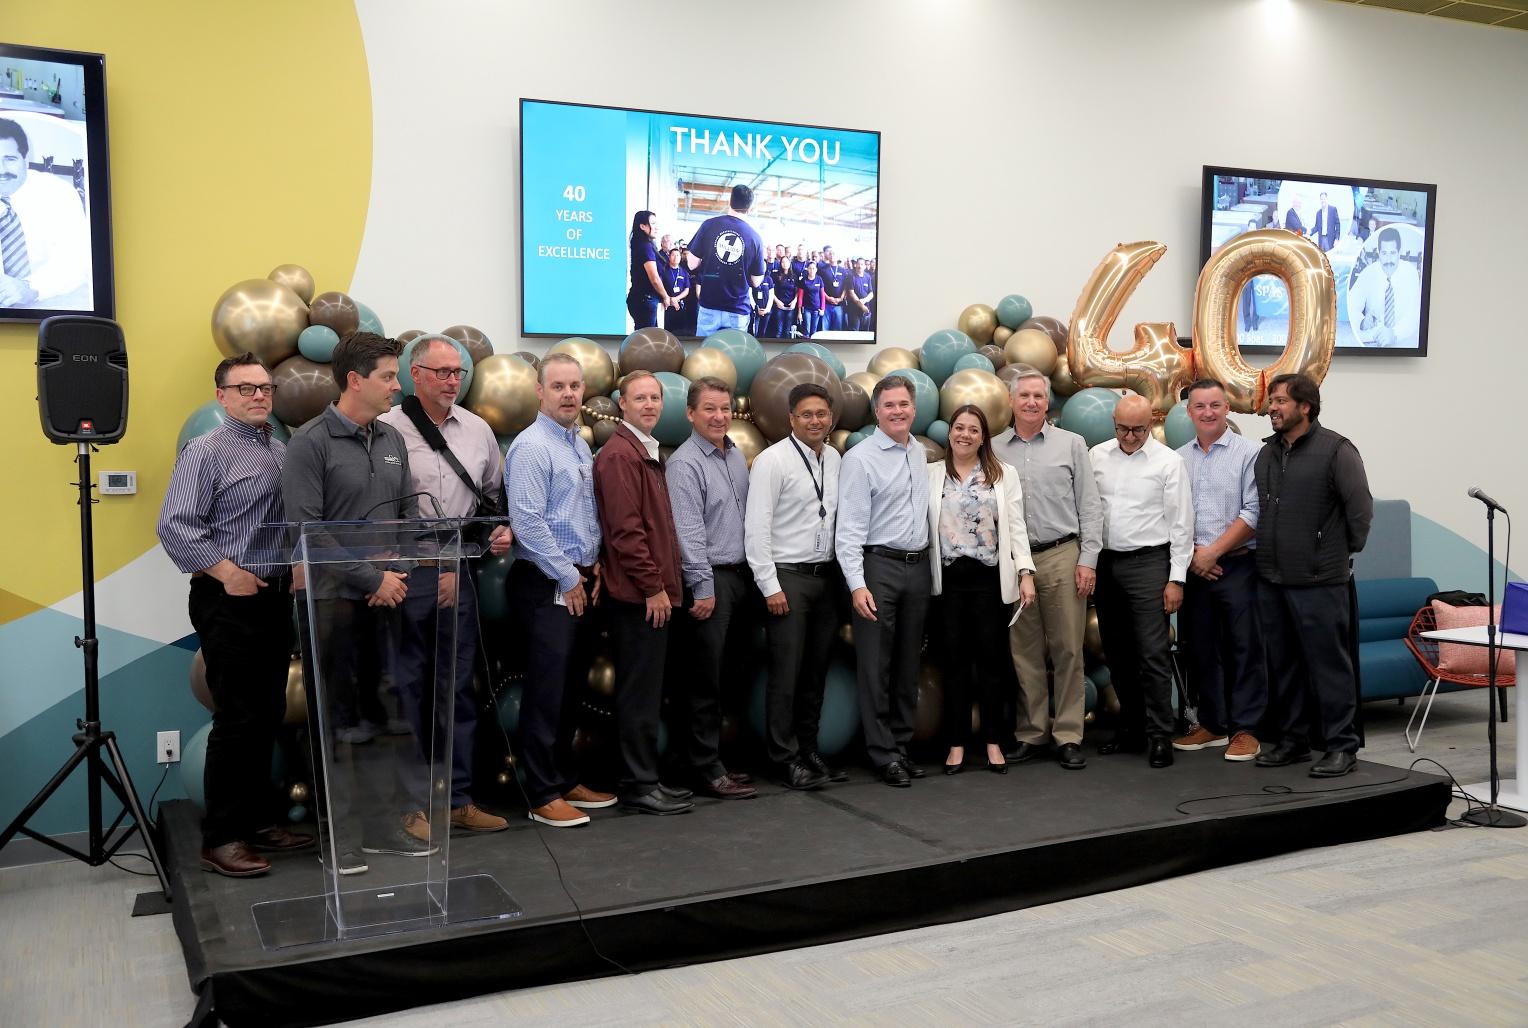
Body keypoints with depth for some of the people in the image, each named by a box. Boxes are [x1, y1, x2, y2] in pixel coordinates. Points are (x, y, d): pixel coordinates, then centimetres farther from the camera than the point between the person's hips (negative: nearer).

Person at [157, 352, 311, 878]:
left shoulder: (283, 453, 13)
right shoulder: (207, 452, -8)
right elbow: (174, 526, -15)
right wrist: (228, 572, -18)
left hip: (276, 598, 7)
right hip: (230, 601, -7)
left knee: (268, 716, 13)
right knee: (237, 721, -5)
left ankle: (259, 819, 25)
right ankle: (221, 838, 6)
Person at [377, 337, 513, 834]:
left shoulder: (477, 430, 11)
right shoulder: (387, 429, -7)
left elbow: (495, 493, 23)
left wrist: (504, 528, 4)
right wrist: (429, 562, -12)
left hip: (458, 573, 5)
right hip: (406, 574, -5)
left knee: (459, 686, 10)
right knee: (408, 690, 2)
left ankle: (459, 799, 20)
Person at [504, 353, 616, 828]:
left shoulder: (581, 445, 14)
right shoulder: (532, 446, -13)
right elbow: (527, 521, -19)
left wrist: (594, 566, 8)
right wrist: (568, 579, -14)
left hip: (580, 581, 8)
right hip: (547, 584, -8)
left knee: (572, 687, 14)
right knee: (547, 691, -4)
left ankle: (564, 780, 25)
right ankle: (543, 796, 4)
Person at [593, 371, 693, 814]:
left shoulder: (646, 452, 18)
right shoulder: (619, 454, -13)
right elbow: (626, 530, -19)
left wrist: (663, 584, 16)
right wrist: (653, 587, -17)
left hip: (651, 593, 10)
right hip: (640, 594, -10)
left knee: (645, 690, 14)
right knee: (640, 693, -3)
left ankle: (645, 777, 23)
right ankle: (639, 786, 5)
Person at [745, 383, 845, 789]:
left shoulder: (834, 459, 10)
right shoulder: (772, 461, -10)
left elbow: (841, 518, 14)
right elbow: (756, 527, -13)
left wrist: (842, 573, 8)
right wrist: (770, 586, -15)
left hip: (826, 575, 6)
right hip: (787, 577, -6)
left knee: (816, 671, 12)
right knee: (786, 672, -3)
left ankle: (809, 751, 23)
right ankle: (786, 758, 7)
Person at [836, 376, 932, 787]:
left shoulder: (921, 453, 12)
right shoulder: (860, 459, -8)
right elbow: (850, 526, -12)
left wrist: (929, 565, 11)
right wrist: (857, 584, -20)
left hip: (918, 566, 6)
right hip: (878, 566, -6)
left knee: (908, 663, 12)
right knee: (876, 664, -1)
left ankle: (901, 745, 22)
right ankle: (883, 753, 7)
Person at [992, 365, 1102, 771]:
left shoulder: (1071, 444, 6)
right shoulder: (994, 450, 9)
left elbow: (1090, 506, 4)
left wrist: (1087, 560, -4)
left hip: (1061, 557, -1)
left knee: (1068, 650, 0)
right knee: (1024, 653, 5)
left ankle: (1068, 736, 7)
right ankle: (1032, 733, 14)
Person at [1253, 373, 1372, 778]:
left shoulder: (1336, 450, -8)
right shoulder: (1266, 453, 13)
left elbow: (1360, 509, -7)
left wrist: (1343, 553, 0)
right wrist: (1268, 555, 15)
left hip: (1319, 582, -7)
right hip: (1271, 579, 7)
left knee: (1329, 664, -2)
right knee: (1283, 664, 13)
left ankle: (1341, 745, 7)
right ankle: (1292, 739, 24)